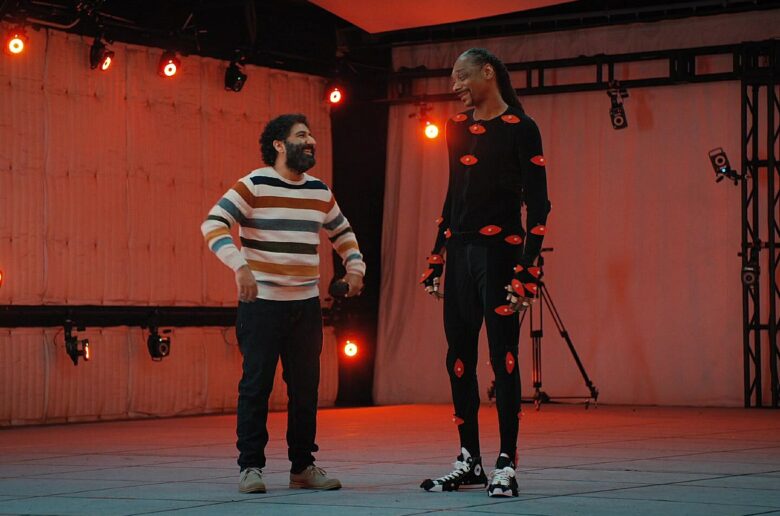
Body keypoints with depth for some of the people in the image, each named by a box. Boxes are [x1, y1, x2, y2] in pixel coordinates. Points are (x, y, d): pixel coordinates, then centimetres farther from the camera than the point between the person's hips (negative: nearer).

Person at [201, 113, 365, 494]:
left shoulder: (320, 191, 11)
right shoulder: (254, 186, -8)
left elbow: (342, 233, 26)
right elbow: (213, 225, -18)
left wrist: (355, 267, 7)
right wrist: (240, 265, -30)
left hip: (306, 305, 5)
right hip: (262, 304, -5)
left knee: (305, 387, 7)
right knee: (256, 384, -3)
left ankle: (303, 466, 16)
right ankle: (250, 467, 4)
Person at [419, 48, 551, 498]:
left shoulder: (520, 128, -5)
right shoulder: (458, 128, 14)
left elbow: (537, 203, -8)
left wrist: (528, 270, -15)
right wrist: (436, 259, 15)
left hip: (500, 252, -6)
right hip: (460, 252, 7)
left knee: (503, 357, -5)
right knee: (459, 358, 7)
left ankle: (506, 465, -1)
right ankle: (469, 461, 15)